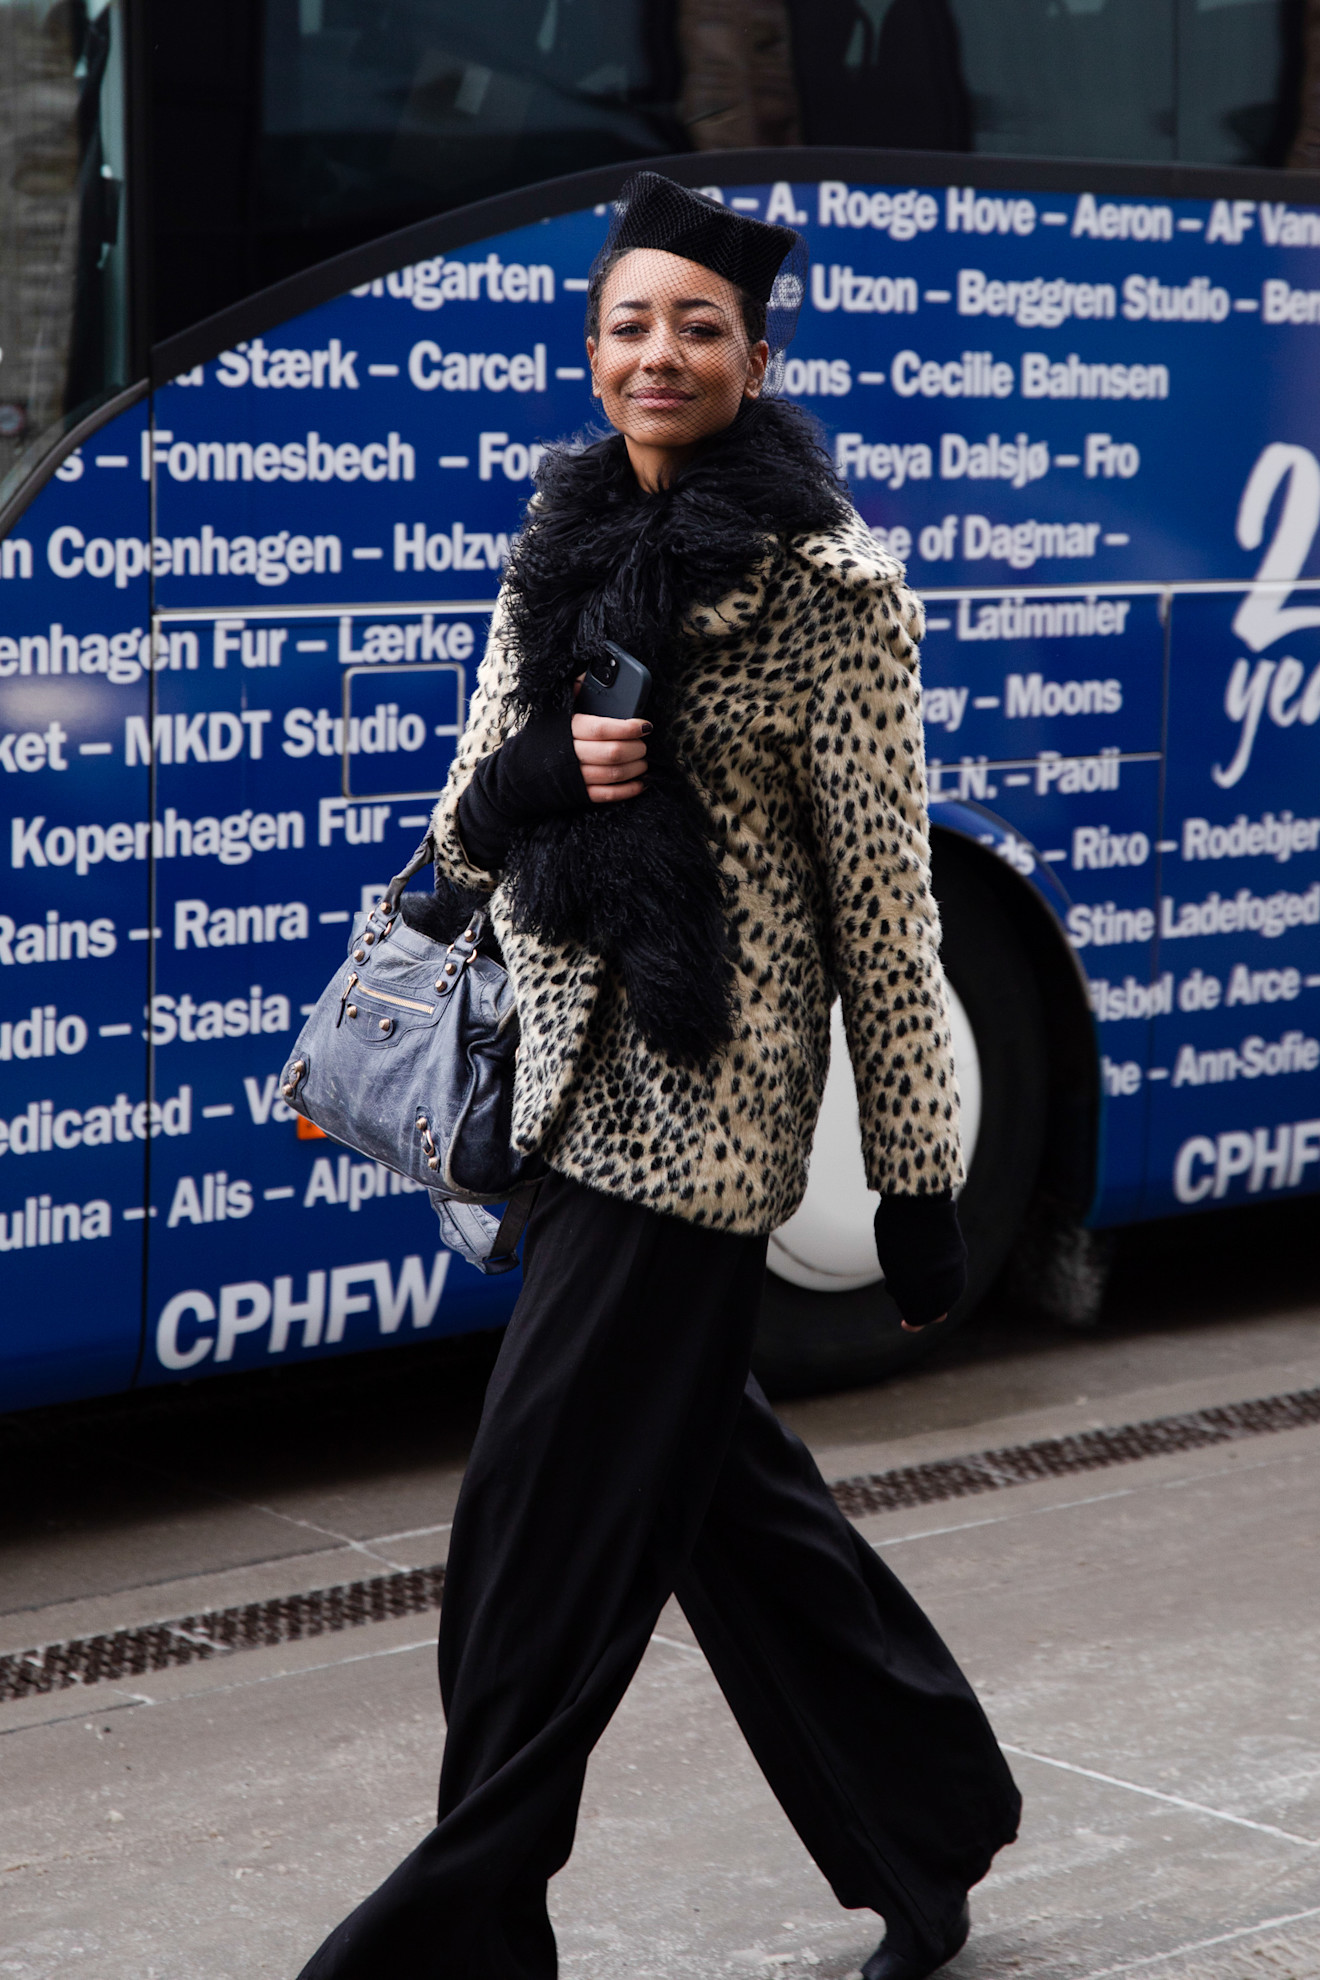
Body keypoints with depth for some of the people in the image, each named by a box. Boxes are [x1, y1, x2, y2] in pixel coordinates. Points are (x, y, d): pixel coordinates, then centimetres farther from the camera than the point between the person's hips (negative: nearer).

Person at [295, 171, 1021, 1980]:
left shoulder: (828, 580, -9)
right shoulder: (560, 556, 10)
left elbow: (882, 893, -10)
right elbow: (465, 837, 12)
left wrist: (919, 1178, -10)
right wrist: (542, 775, -12)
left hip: (705, 1094, -7)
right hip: (576, 1084, 7)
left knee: (551, 1518, -5)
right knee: (716, 1481, 16)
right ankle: (928, 1816, 33)